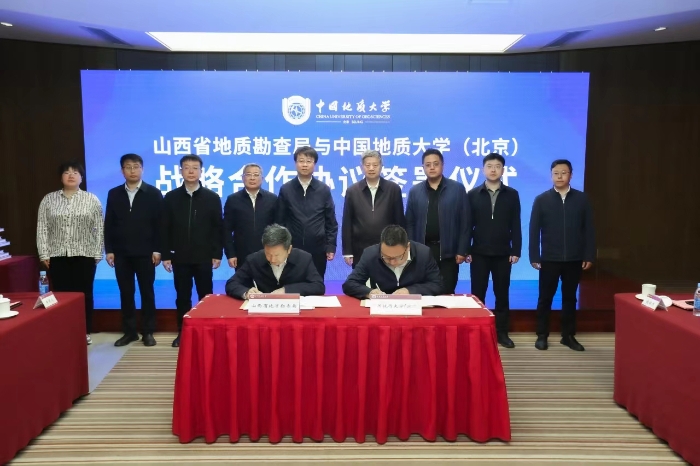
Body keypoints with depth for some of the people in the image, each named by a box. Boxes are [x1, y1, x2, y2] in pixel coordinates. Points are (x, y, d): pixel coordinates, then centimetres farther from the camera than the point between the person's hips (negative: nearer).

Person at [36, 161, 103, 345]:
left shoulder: (92, 199, 3)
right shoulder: (48, 200, 7)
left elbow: (99, 228, 1)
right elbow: (42, 228, 5)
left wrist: (97, 253, -4)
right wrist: (44, 254, -2)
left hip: (84, 255, -1)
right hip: (57, 256, 1)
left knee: (84, 294, 4)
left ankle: (85, 332, 14)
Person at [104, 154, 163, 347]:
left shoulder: (153, 193, 0)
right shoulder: (114, 194, 8)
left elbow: (159, 224, -4)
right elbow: (109, 224, 7)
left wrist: (158, 250, -9)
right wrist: (109, 250, 1)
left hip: (145, 252, -2)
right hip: (121, 253, 3)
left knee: (147, 293, 4)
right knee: (126, 293, 8)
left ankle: (148, 332, 13)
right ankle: (129, 331, 17)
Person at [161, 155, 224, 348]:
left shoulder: (212, 197, 2)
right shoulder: (171, 197, 5)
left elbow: (218, 228, 1)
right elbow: (165, 229, 4)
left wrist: (217, 254, -4)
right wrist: (166, 255, 0)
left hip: (204, 257, -1)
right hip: (180, 257, 1)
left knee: (205, 296, 6)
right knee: (182, 297, 8)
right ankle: (182, 332, 18)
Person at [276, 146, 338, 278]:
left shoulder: (324, 190, 2)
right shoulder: (285, 189, 0)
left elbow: (331, 221, 3)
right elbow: (280, 220, 3)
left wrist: (331, 246, -2)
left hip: (318, 248, 0)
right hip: (292, 248, 0)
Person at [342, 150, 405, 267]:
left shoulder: (394, 189, 1)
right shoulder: (352, 191, 2)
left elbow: (400, 220, 3)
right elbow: (347, 223, 2)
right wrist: (347, 251, -1)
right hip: (360, 251, 1)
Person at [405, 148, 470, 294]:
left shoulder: (457, 189, 2)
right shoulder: (415, 191, 7)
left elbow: (465, 222, 0)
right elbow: (409, 224, 7)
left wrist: (462, 250, -5)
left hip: (448, 252, -1)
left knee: (446, 294, 4)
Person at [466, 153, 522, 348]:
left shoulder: (512, 195, 4)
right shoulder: (473, 194, 2)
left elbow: (515, 225, 2)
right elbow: (467, 224, 1)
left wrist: (516, 250, -3)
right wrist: (465, 250, -4)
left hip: (503, 253, 1)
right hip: (479, 253, 0)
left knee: (502, 294, 8)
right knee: (478, 294, 5)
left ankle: (502, 332, 17)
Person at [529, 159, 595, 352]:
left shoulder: (582, 199, 3)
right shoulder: (541, 200, -1)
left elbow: (588, 229, 3)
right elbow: (534, 230, -2)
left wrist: (589, 256, -2)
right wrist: (534, 257, -7)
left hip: (574, 259, 1)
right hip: (549, 259, -1)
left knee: (570, 298, 11)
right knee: (545, 298, 7)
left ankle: (568, 335, 22)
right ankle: (542, 335, 17)